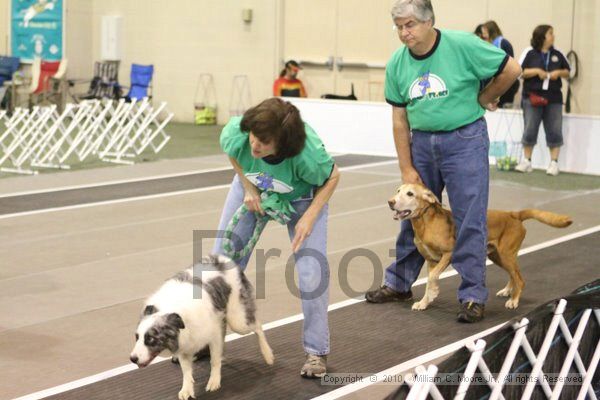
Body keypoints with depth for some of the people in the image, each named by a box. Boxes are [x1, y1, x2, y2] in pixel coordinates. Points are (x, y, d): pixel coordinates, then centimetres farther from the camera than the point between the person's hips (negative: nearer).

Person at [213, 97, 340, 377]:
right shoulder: (234, 134, -36)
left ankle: (317, 351, 6)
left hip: (302, 197, -3)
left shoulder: (308, 154, -43)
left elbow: (332, 177, -19)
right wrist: (248, 188, -18)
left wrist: (310, 217, -27)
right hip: (253, 189, 3)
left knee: (312, 273, -14)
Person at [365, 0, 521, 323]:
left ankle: (472, 296, 6)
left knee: (469, 221, -2)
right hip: (422, 142, 4)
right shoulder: (396, 64, -2)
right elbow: (399, 119, 2)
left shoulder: (463, 46, -15)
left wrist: (484, 99, 2)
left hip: (464, 140, -4)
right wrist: (407, 169, 0)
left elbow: (511, 69, -7)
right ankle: (398, 284, 27)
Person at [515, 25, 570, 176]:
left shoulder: (557, 54, 9)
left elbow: (567, 71, 15)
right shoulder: (529, 53, -2)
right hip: (532, 97, -3)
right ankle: (526, 161, 9)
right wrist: (536, 71, -15)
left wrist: (559, 72, -6)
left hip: (553, 98, 3)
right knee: (530, 130, 0)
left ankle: (554, 163, 6)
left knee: (554, 131, 0)